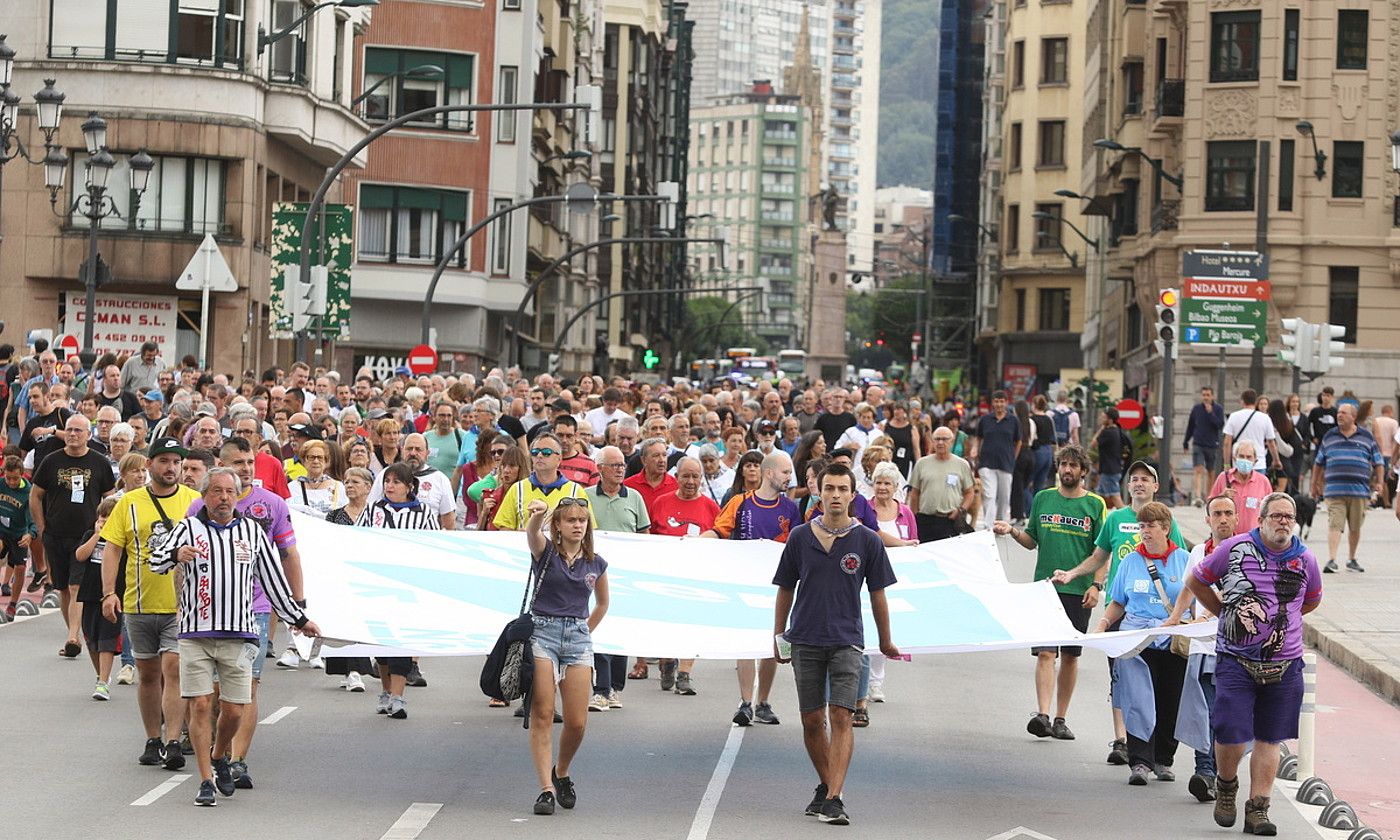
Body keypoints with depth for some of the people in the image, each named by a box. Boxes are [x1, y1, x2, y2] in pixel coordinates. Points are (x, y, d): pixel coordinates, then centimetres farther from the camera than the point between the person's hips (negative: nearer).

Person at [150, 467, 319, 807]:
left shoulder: (252, 531, 11)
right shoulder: (189, 528, 4)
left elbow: (272, 578, 18)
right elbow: (156, 561, -8)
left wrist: (298, 619, 21)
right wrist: (177, 555, -30)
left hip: (238, 634, 2)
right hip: (196, 634, -2)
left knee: (233, 710, 2)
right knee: (200, 705, -6)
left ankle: (220, 758, 31)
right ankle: (206, 781, 2)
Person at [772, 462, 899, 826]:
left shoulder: (867, 541, -1)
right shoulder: (800, 537, 2)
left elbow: (878, 593, 6)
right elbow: (786, 589, 11)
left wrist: (885, 641, 12)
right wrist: (779, 636, 12)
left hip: (847, 641, -2)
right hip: (805, 641, 2)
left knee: (841, 718, -12)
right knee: (812, 721, 7)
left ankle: (833, 799, -16)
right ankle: (826, 786, 26)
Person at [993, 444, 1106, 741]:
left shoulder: (1095, 504, 2)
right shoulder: (1043, 499, 8)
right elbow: (1031, 541, 15)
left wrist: (1096, 586, -8)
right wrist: (1012, 531, -3)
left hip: (1078, 590, 0)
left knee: (1070, 655, 6)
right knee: (1045, 653, -10)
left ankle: (1060, 719, 14)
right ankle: (1043, 715, -19)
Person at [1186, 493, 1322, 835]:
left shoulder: (1305, 560, 3)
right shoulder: (1234, 549, -4)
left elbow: (1311, 600, 24)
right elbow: (1195, 581, 10)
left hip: (1284, 663, 2)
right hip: (1236, 660, -2)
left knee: (1269, 739, 5)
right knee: (1231, 736, -8)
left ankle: (1257, 810, 13)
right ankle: (1225, 786, 22)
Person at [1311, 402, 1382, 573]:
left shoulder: (1366, 437, 9)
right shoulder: (1329, 437, 12)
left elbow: (1378, 463, 12)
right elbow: (1318, 463, 19)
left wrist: (1379, 482, 0)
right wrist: (1315, 485, 17)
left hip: (1359, 490, 1)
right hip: (1334, 490, 0)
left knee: (1355, 527, 8)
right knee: (1334, 525, -12)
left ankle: (1351, 559, 24)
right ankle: (1331, 560, -18)